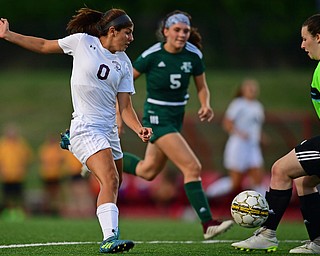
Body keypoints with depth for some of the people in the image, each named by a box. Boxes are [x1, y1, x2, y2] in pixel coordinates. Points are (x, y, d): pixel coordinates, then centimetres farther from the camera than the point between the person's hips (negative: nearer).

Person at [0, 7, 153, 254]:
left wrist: (139, 129, -15)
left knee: (114, 185, 13)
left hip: (109, 130, 6)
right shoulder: (82, 41, -3)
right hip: (86, 129, -6)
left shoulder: (124, 63, 7)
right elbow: (44, 46, 10)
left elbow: (125, 106, 4)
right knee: (110, 180, -23)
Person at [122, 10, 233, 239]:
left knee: (148, 171, 20)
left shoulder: (194, 55, -6)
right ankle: (208, 225, -18)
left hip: (177, 116, 7)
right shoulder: (152, 55, -17)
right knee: (193, 168, -19)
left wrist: (206, 105, -13)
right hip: (157, 117, -7)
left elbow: (202, 87, 7)